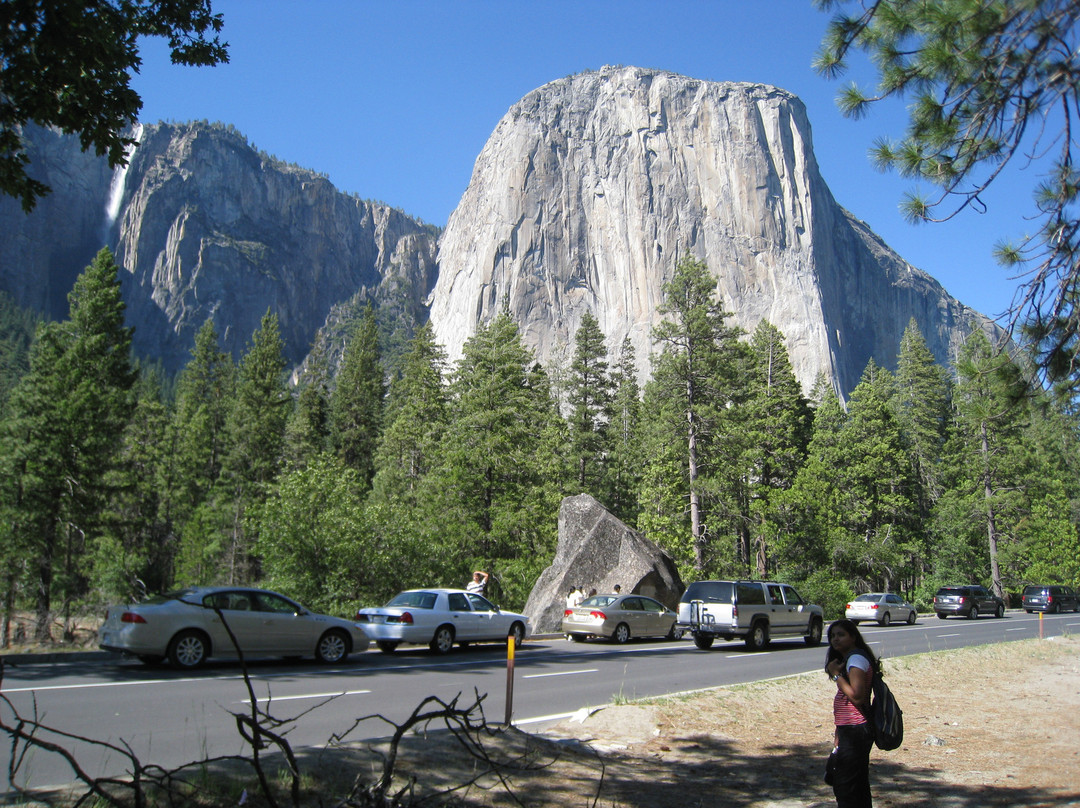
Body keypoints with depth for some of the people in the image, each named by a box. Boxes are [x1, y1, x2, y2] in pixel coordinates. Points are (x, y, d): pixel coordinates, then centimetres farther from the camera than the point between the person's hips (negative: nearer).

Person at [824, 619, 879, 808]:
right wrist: (838, 732, 19)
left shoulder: (856, 658, -14)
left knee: (844, 785, -7)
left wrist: (836, 674, -17)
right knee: (859, 785, 16)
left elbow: (856, 696, -25)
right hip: (851, 730, 11)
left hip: (855, 730, -11)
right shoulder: (847, 659, 18)